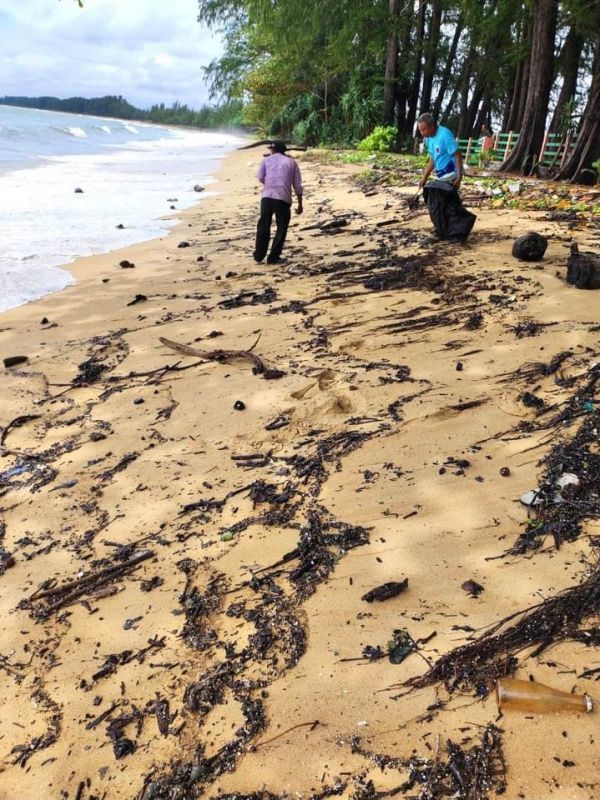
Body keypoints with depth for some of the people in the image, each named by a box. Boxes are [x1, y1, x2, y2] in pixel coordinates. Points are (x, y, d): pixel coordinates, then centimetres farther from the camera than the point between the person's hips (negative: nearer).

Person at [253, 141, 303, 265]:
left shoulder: (266, 160, 13)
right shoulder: (291, 162, 14)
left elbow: (260, 177, 3)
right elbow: (298, 186, 10)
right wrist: (300, 204, 15)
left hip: (267, 197, 1)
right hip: (283, 199, -1)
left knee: (263, 226, 11)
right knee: (281, 228, 9)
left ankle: (259, 256, 14)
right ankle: (273, 257, 7)